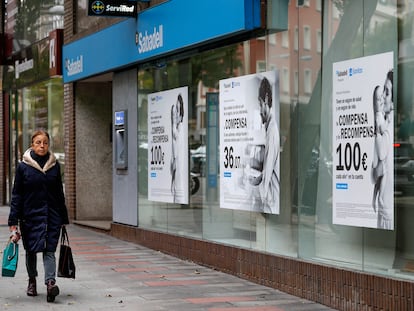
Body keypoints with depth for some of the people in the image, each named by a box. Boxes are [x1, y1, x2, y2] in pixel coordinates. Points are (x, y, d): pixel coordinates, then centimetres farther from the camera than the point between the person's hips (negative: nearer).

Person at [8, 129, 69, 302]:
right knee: (31, 250, 11)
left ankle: (50, 282, -21)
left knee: (49, 250, -10)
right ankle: (32, 281, 31)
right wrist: (13, 222, -6)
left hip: (51, 215, 1)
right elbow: (16, 195, -1)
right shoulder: (23, 167, -1)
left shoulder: (54, 165, 5)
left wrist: (63, 218, 12)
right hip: (31, 215, 0)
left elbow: (60, 194, 12)